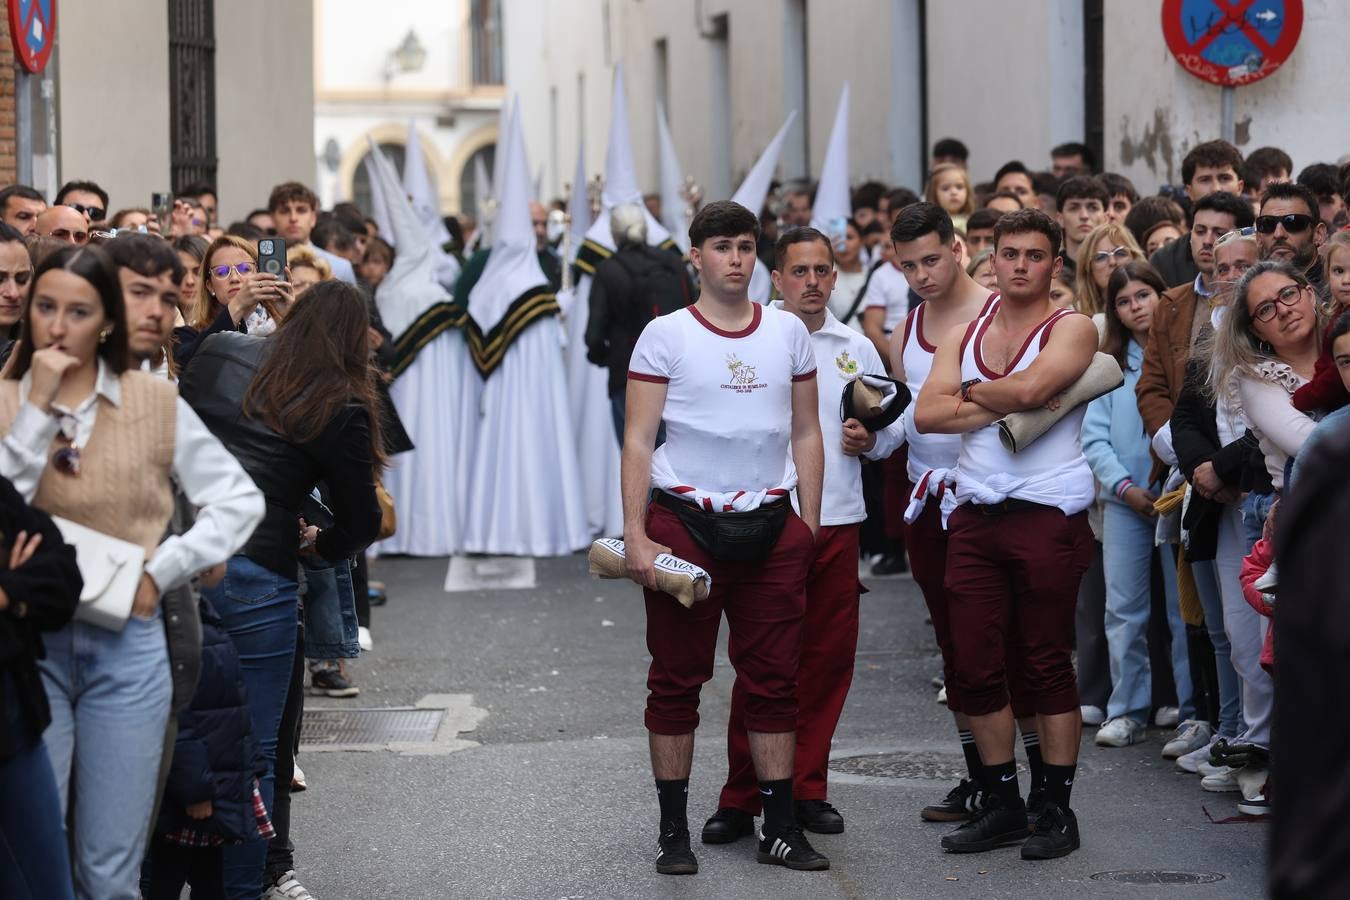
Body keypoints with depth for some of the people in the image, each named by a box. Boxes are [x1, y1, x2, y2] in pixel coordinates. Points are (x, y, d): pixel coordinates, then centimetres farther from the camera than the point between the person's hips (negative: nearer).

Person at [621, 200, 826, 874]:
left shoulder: (788, 332, 9)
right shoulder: (665, 336, -1)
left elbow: (806, 434, 14)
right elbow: (637, 440, -3)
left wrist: (808, 527, 8)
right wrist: (635, 535, -11)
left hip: (770, 525, 3)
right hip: (683, 523, -3)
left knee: (774, 678, 4)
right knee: (676, 679, 3)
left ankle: (780, 827, 11)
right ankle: (673, 830, 10)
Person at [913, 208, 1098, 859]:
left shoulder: (1072, 330, 0)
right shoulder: (963, 336, 14)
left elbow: (1028, 388, -18)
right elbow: (927, 413, 0)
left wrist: (972, 390, 0)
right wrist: (1006, 406, -10)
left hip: (1047, 514, -5)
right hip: (974, 515, 5)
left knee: (1046, 665, -1)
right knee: (976, 666, 5)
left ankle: (1057, 809, 7)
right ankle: (1001, 804, 16)